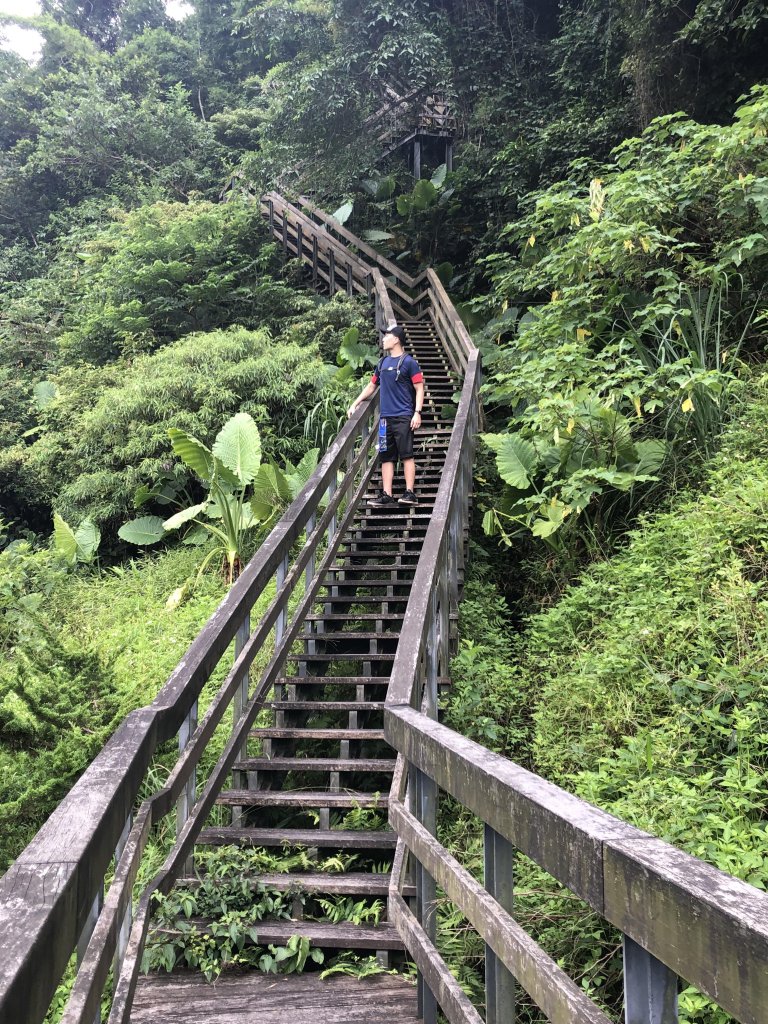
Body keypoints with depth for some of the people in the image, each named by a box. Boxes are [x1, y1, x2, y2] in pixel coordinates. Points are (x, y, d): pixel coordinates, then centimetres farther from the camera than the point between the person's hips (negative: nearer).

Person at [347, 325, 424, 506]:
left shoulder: (409, 362, -2)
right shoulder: (383, 362, 18)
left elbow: (419, 389, -5)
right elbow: (371, 386, 26)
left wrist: (417, 413, -16)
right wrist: (355, 404, 20)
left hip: (404, 417, -7)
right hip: (385, 417, 7)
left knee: (407, 455, -8)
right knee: (386, 457, 4)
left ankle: (410, 493, -7)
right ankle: (386, 495, 5)